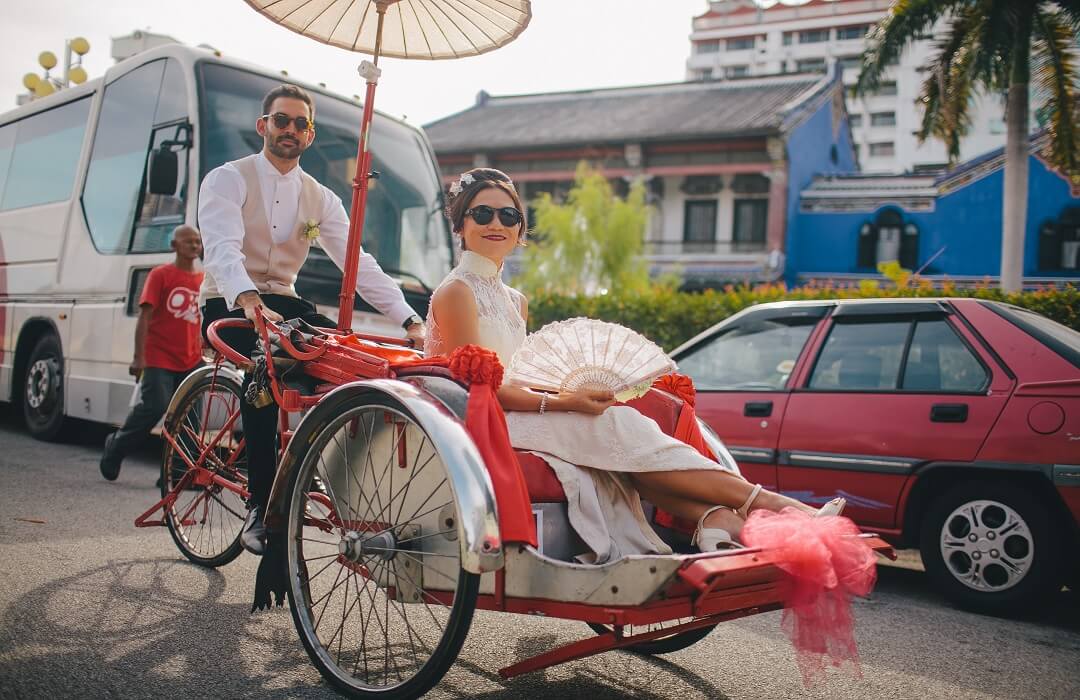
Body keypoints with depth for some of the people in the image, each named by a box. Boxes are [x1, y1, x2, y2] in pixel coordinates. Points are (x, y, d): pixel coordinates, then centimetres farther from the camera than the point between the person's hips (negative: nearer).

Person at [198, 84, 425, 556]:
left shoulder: (321, 199, 9)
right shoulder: (228, 180, -5)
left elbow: (359, 264, -1)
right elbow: (223, 249, -23)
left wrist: (410, 320, -14)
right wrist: (249, 300, -44)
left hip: (283, 304, 4)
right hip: (228, 305, -4)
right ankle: (261, 508, -29)